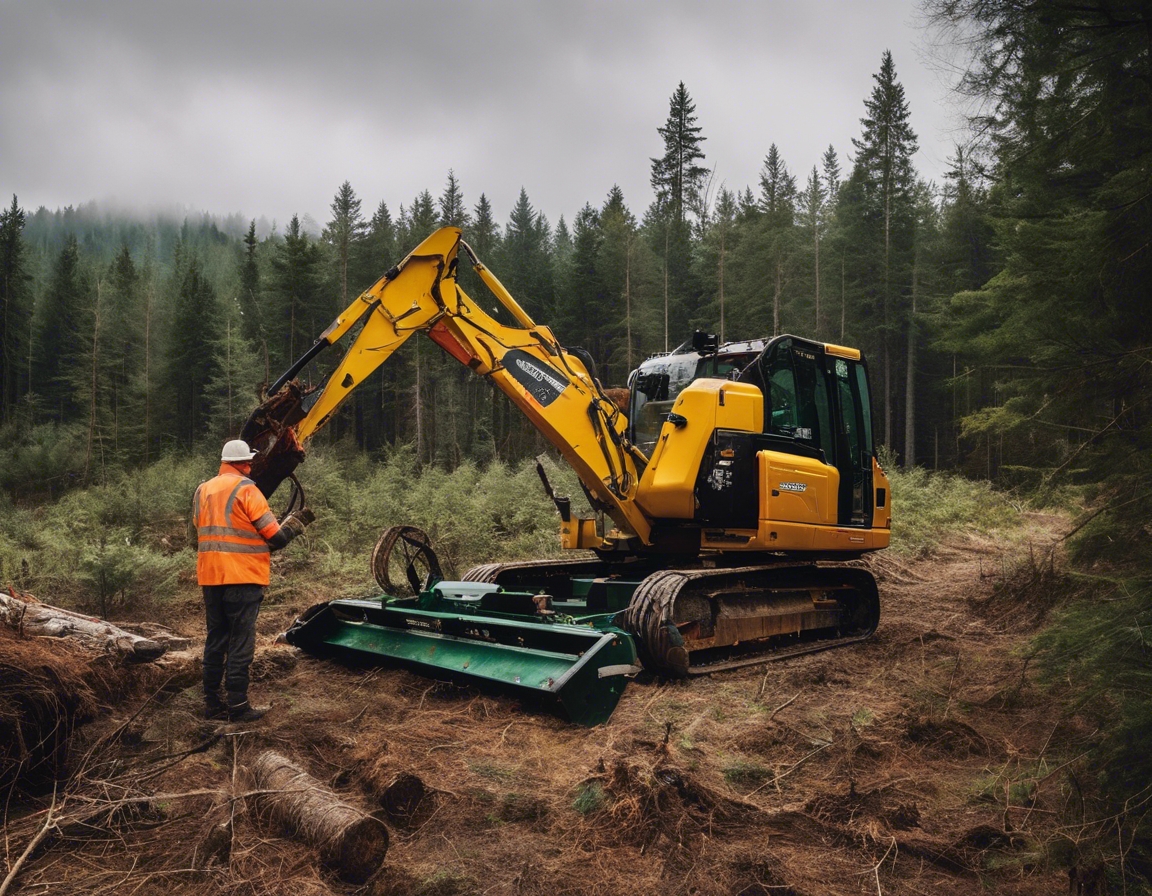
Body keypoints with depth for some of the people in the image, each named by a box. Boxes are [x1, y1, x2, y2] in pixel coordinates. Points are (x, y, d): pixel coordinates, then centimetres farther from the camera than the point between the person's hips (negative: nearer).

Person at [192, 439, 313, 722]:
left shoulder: (202, 491, 10)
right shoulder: (246, 490, -11)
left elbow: (200, 533, 17)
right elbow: (275, 537, -11)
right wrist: (297, 521, 5)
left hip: (210, 577, 7)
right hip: (242, 578, -7)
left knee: (216, 639, 14)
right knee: (241, 643, 0)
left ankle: (212, 703, 20)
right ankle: (238, 706, 4)